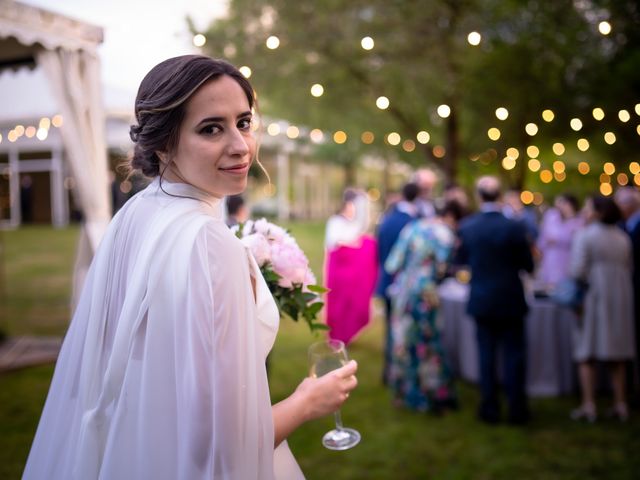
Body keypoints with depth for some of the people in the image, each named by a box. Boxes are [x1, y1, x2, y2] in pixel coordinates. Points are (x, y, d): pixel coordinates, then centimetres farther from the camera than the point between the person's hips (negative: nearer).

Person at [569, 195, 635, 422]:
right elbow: (628, 269, 11)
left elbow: (578, 270, -16)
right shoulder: (622, 238, 9)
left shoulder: (585, 235, -10)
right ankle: (620, 404, 13)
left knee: (586, 354, 1)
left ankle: (588, 406, -1)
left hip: (593, 295, -6)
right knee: (616, 355, 12)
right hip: (620, 297, 6)